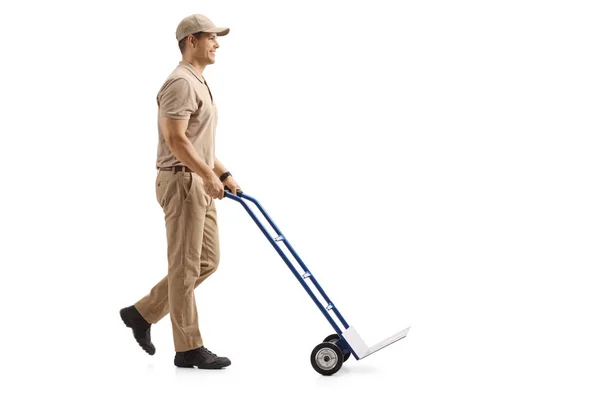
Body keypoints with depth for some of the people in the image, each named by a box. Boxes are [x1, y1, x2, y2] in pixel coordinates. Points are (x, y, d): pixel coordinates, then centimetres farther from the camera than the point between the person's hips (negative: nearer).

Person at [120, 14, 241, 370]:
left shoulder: (199, 83, 18)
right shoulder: (181, 83, -15)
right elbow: (176, 141, -23)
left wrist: (224, 174, 19)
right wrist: (209, 176, -19)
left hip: (199, 184, 11)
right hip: (182, 183, -10)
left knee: (207, 261, 14)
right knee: (185, 267, -3)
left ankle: (143, 313, 22)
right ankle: (189, 348, 6)